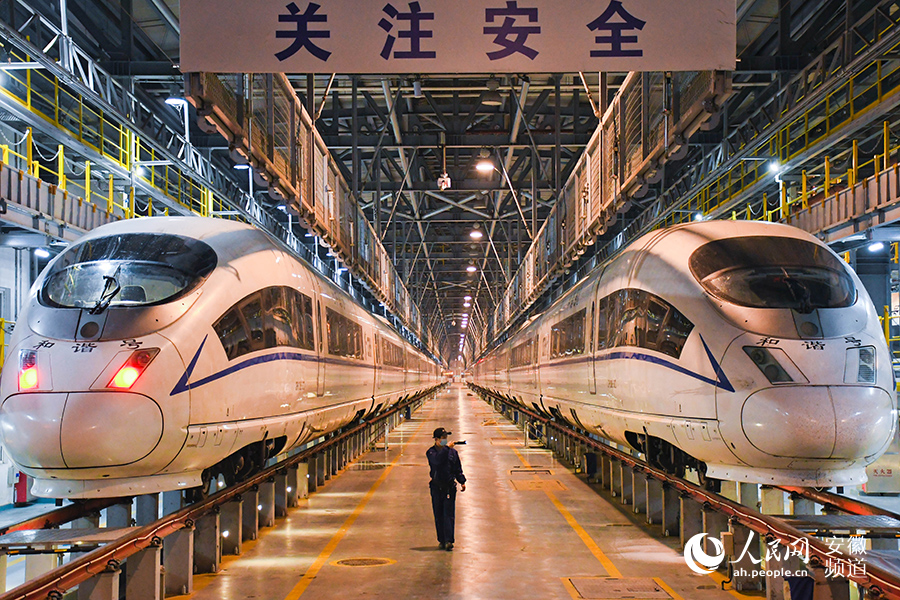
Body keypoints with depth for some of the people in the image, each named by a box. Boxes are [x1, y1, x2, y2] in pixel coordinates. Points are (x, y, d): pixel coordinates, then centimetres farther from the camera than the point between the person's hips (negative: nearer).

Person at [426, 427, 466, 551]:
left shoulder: (452, 452, 8)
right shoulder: (431, 452, 1)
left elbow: (458, 469, 14)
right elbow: (437, 460, -21)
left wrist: (462, 482, 4)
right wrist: (446, 447, -21)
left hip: (449, 487, 0)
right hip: (436, 488, 0)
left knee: (449, 514, -7)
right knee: (438, 515, 6)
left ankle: (449, 541, -10)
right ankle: (442, 540, 16)